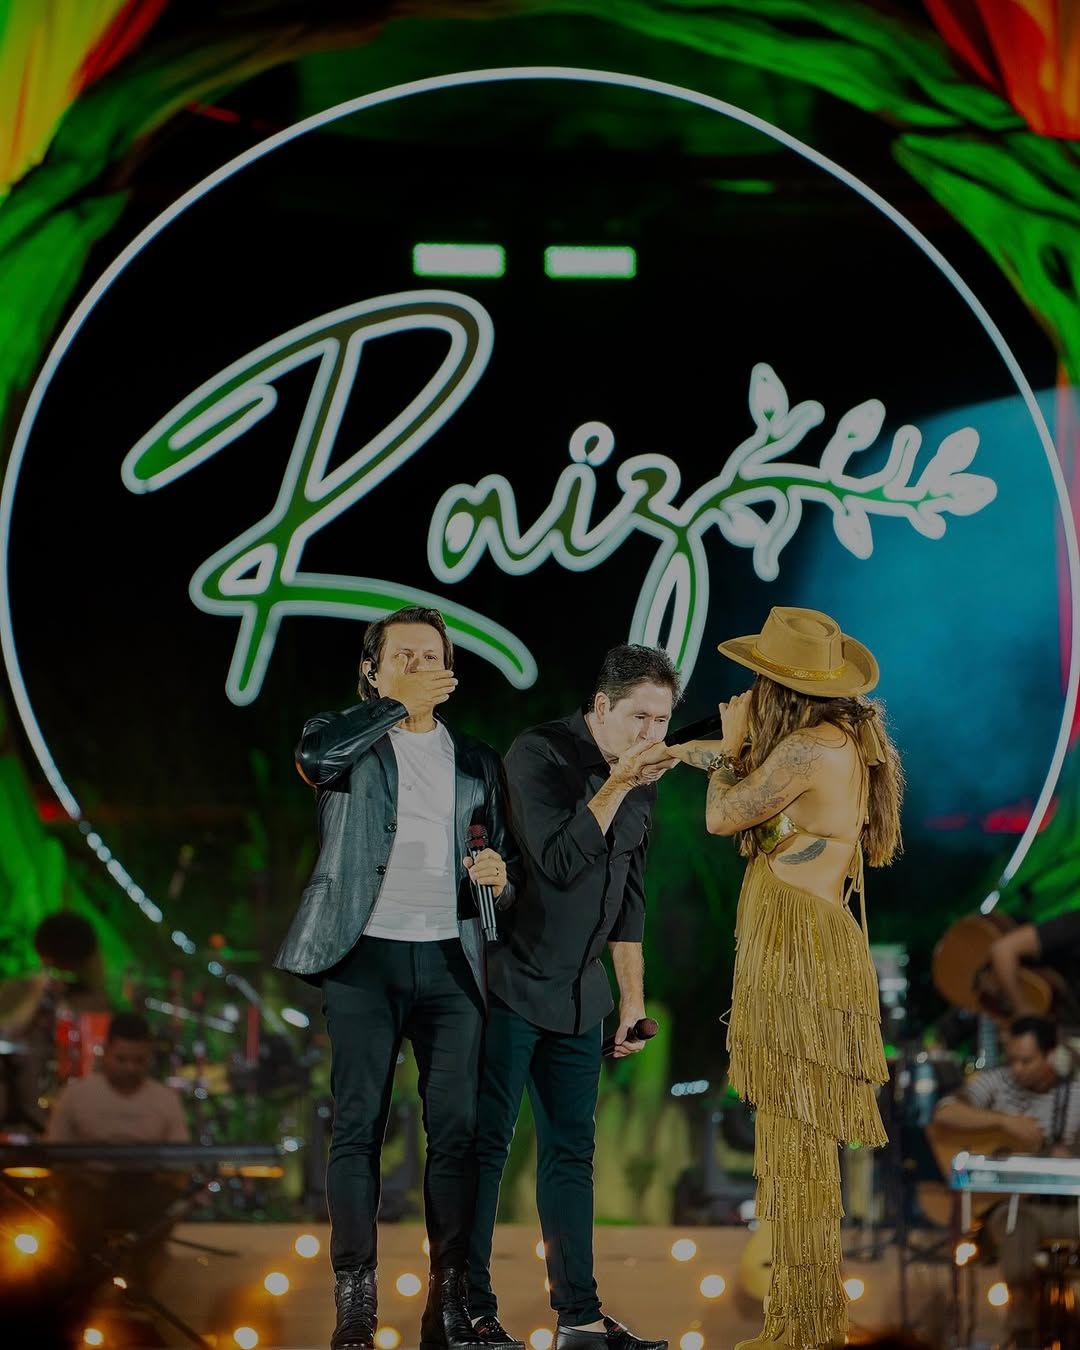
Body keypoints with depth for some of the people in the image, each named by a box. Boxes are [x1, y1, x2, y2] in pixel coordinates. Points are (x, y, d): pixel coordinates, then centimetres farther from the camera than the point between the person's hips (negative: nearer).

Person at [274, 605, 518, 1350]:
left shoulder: (476, 761, 15)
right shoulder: (349, 737, 7)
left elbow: (513, 857, 17)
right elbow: (315, 755, -18)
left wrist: (501, 877, -6)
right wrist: (398, 702, -13)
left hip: (450, 959, 3)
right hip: (366, 956, -2)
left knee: (457, 1129, -3)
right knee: (359, 1126, -5)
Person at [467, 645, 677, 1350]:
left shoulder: (642, 782, 8)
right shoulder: (540, 754, -13)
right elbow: (559, 861, -23)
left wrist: (634, 998, 17)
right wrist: (616, 784, -24)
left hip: (578, 996, 7)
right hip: (511, 983, -7)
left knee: (571, 1150, 9)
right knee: (487, 1142, -4)